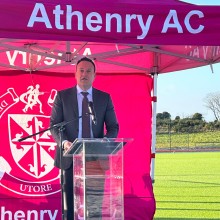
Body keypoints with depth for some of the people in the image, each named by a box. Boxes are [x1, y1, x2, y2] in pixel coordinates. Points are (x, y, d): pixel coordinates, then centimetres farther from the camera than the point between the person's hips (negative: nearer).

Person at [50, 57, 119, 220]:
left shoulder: (105, 98, 10)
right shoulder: (62, 96, 7)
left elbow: (113, 127, 9)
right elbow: (54, 125, 4)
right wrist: (63, 142, -15)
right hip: (70, 157, -1)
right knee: (71, 201, -1)